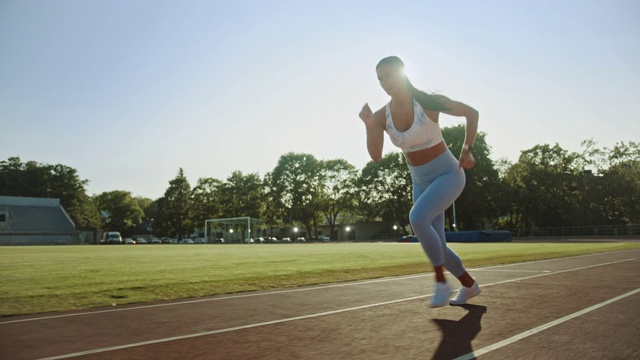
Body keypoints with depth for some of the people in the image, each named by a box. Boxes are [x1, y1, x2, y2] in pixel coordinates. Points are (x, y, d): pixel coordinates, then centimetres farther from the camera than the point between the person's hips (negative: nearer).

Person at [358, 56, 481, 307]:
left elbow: (472, 113, -4)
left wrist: (467, 150, -11)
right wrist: (369, 125, -31)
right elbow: (375, 156, -16)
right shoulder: (381, 116, -5)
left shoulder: (429, 102, -16)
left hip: (449, 174, -6)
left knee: (417, 218, -31)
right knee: (435, 245, 7)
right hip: (421, 182, 6)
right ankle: (470, 285, 33)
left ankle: (441, 282, -13)